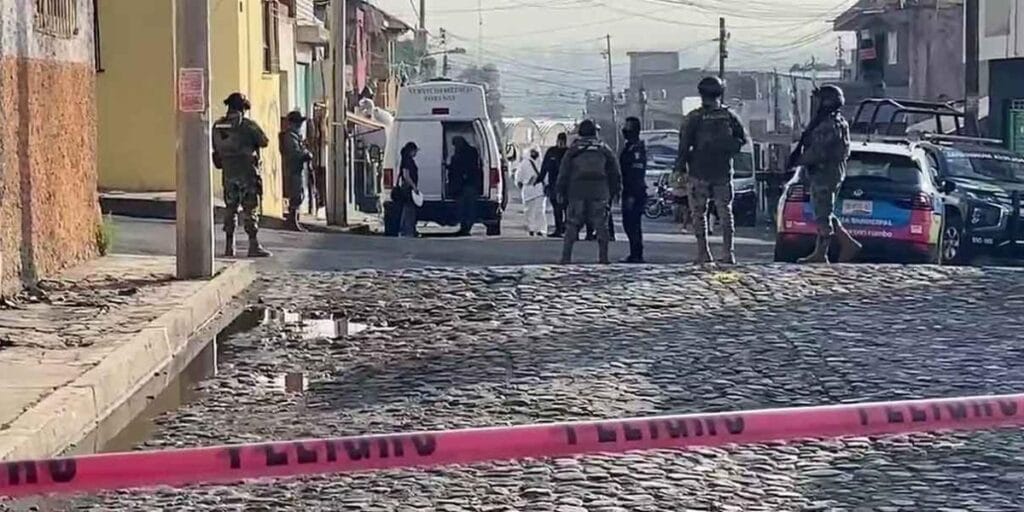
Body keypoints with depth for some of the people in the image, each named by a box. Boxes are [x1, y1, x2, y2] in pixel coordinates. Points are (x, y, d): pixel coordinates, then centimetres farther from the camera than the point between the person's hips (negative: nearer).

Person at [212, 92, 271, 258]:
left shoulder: (217, 126, 4)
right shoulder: (248, 125, -11)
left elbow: (215, 148, 10)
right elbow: (264, 142, -4)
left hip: (228, 174, 5)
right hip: (247, 173, -5)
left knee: (230, 208, 12)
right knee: (250, 209, -2)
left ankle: (229, 246, 12)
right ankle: (254, 245, -5)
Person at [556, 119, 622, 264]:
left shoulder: (572, 150, 6)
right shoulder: (604, 150, 7)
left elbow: (563, 173, 4)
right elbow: (615, 172, 9)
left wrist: (561, 192, 9)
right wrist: (615, 191, 15)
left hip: (577, 193, 0)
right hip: (600, 192, 0)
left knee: (572, 226, 4)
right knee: (601, 226, 4)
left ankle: (566, 257, -1)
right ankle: (603, 257, 1)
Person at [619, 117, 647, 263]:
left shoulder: (637, 148, -13)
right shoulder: (628, 147, 19)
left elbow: (637, 173, -20)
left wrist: (632, 196, -23)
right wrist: (624, 192, 22)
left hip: (635, 192, -10)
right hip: (629, 192, 10)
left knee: (633, 224, -9)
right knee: (628, 223, 13)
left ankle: (637, 255, -7)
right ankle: (635, 253, 19)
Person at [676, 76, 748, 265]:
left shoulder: (693, 118, -6)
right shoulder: (729, 115, 2)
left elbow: (684, 146, -7)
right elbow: (743, 139, 8)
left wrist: (681, 169, -2)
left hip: (699, 173, -2)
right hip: (723, 172, 2)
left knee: (698, 213, 4)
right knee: (725, 212, 9)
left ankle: (703, 253, -1)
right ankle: (728, 253, 3)